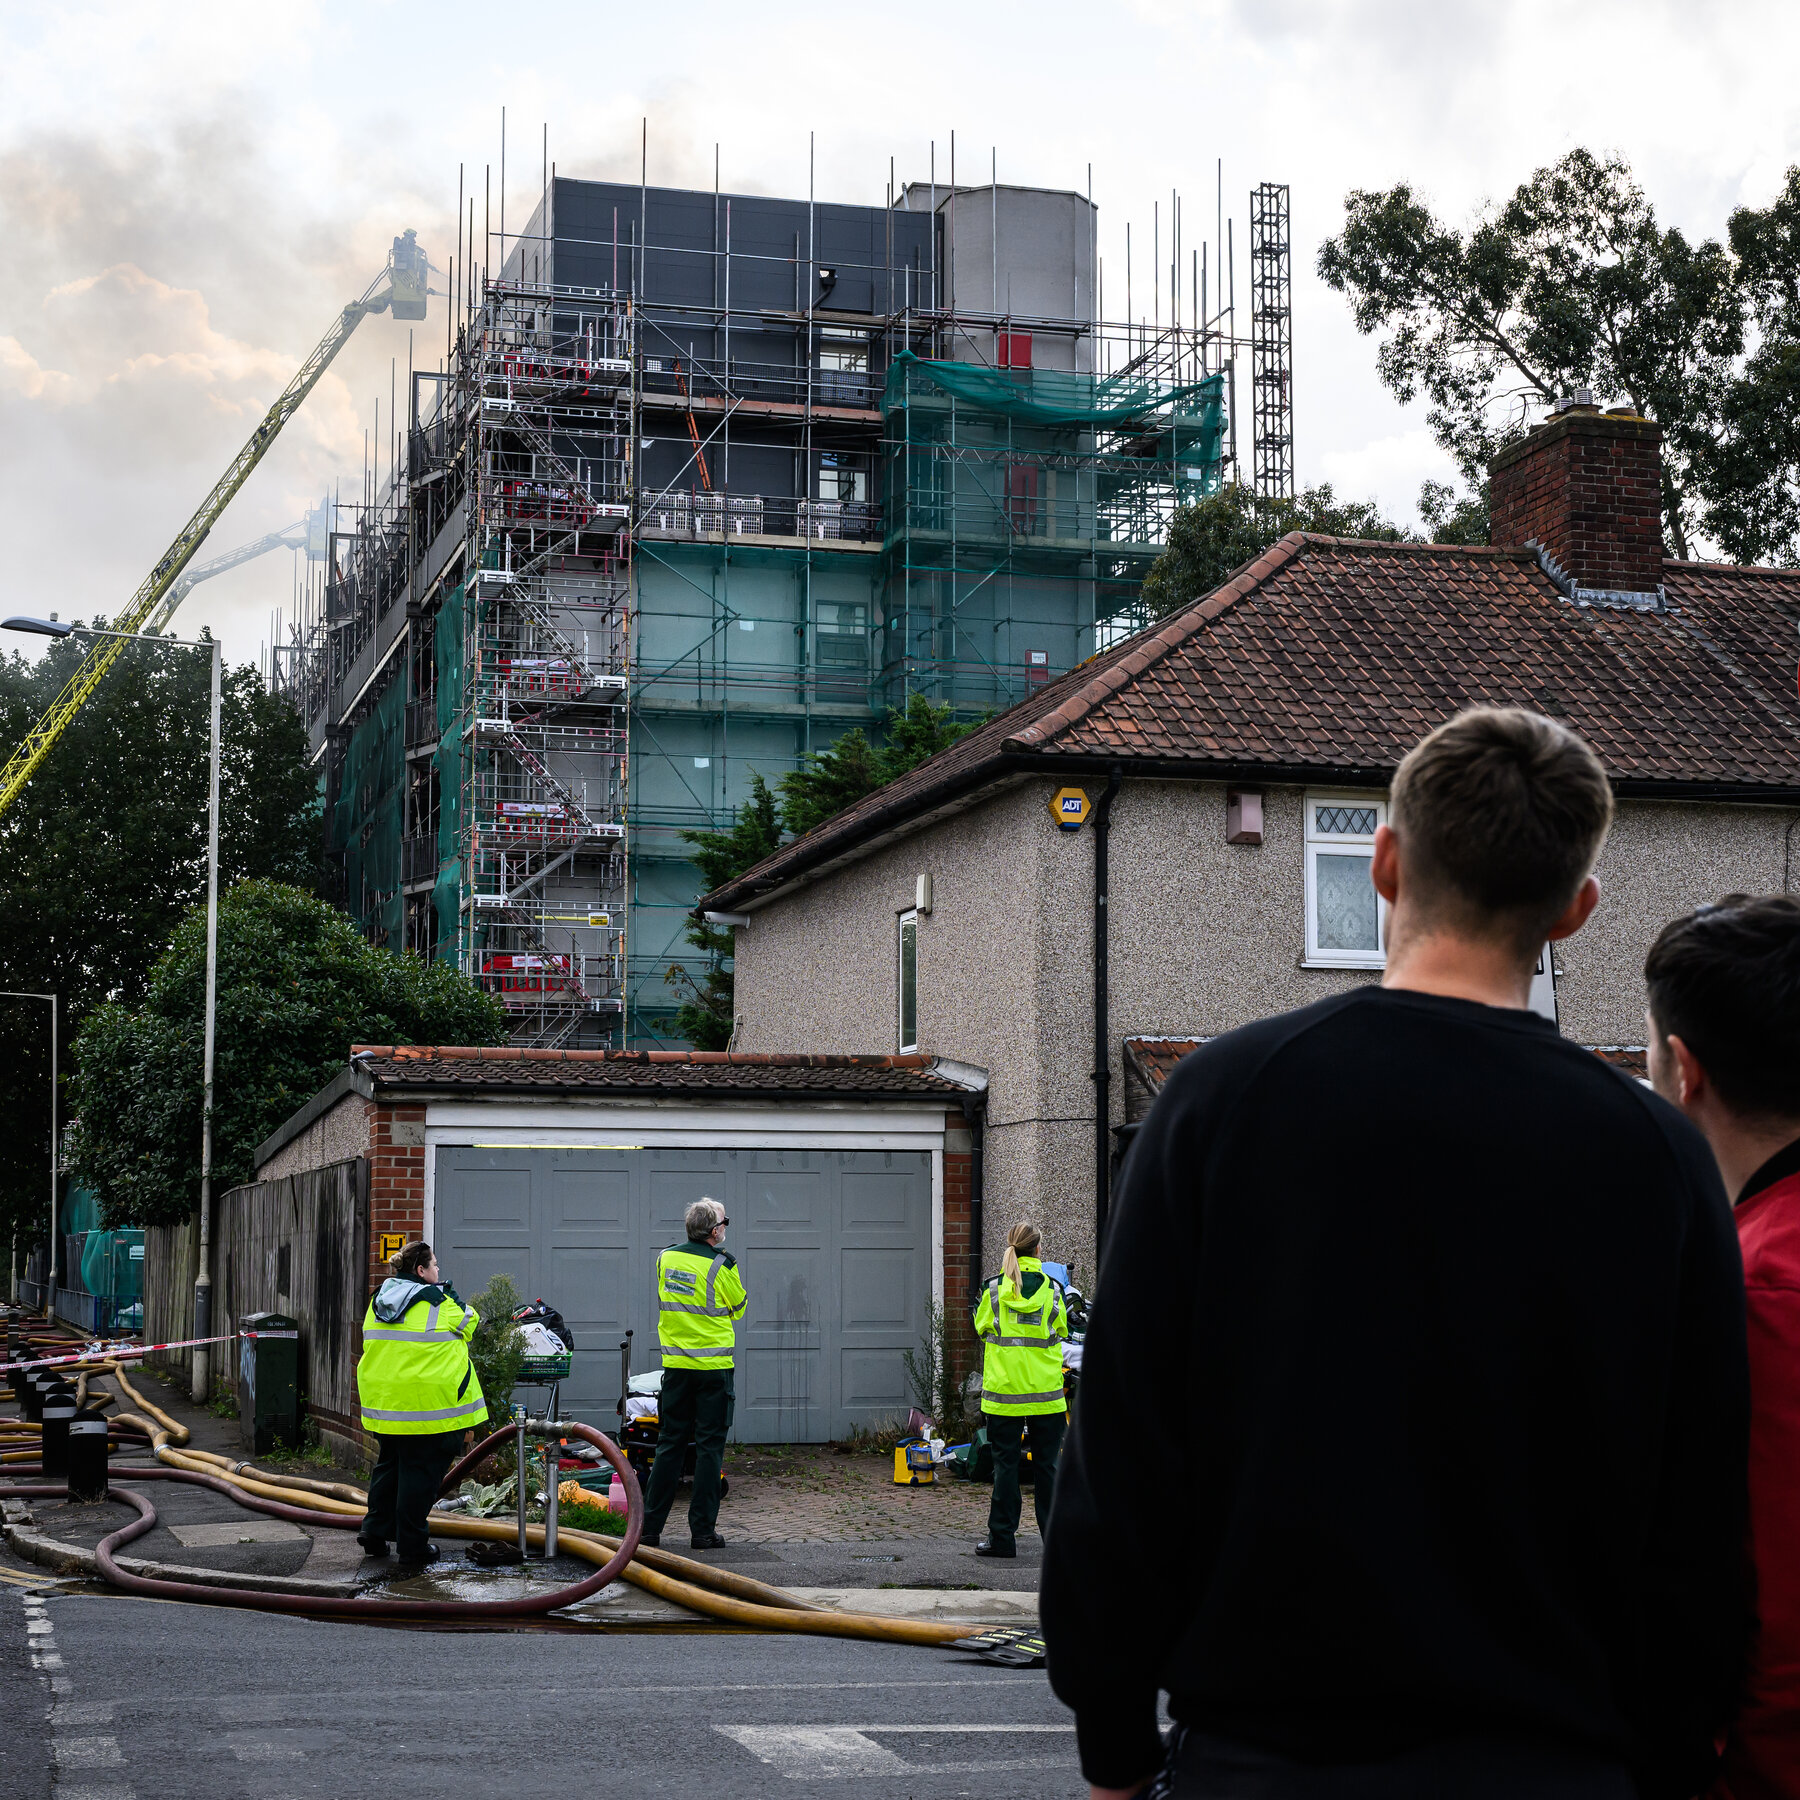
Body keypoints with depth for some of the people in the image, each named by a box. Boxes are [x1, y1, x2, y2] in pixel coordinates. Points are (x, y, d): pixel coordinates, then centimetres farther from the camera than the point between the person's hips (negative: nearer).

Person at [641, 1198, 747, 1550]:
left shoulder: (665, 1258, 4)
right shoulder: (721, 1265, -11)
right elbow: (738, 1308, 3)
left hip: (675, 1365, 4)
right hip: (713, 1368, -4)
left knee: (669, 1444, 11)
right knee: (709, 1448, 1)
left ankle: (649, 1526, 10)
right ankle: (703, 1530, 1)